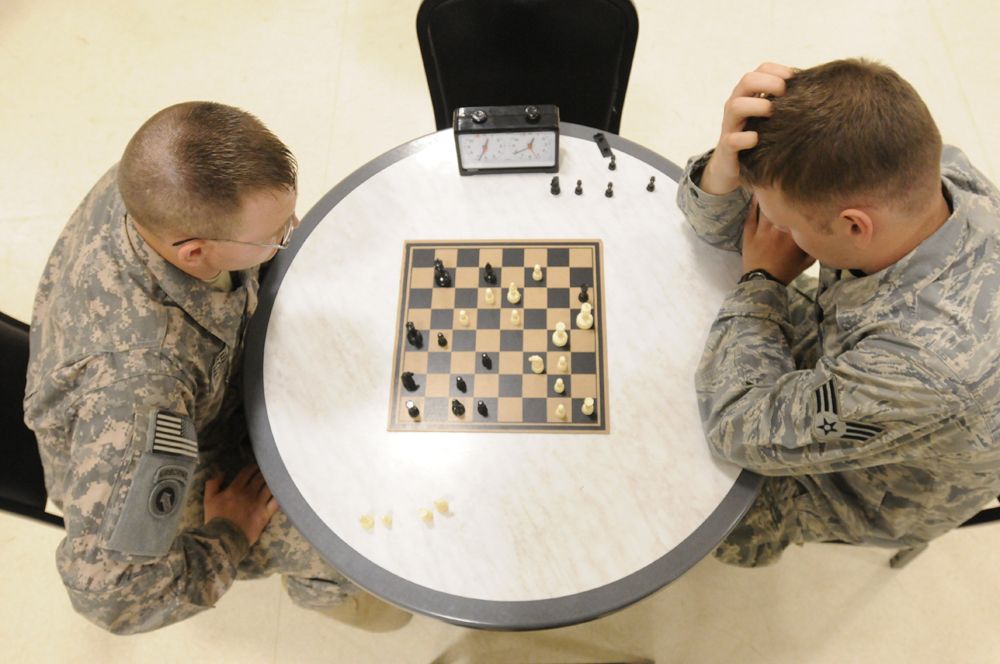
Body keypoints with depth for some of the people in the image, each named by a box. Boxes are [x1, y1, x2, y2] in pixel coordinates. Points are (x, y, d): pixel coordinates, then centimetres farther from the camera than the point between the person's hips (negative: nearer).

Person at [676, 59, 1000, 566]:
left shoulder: (930, 370, -48)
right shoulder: (919, 169, -27)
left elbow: (738, 427, -34)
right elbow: (720, 223, -18)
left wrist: (762, 279, -24)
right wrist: (724, 170, -41)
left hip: (856, 487, -5)